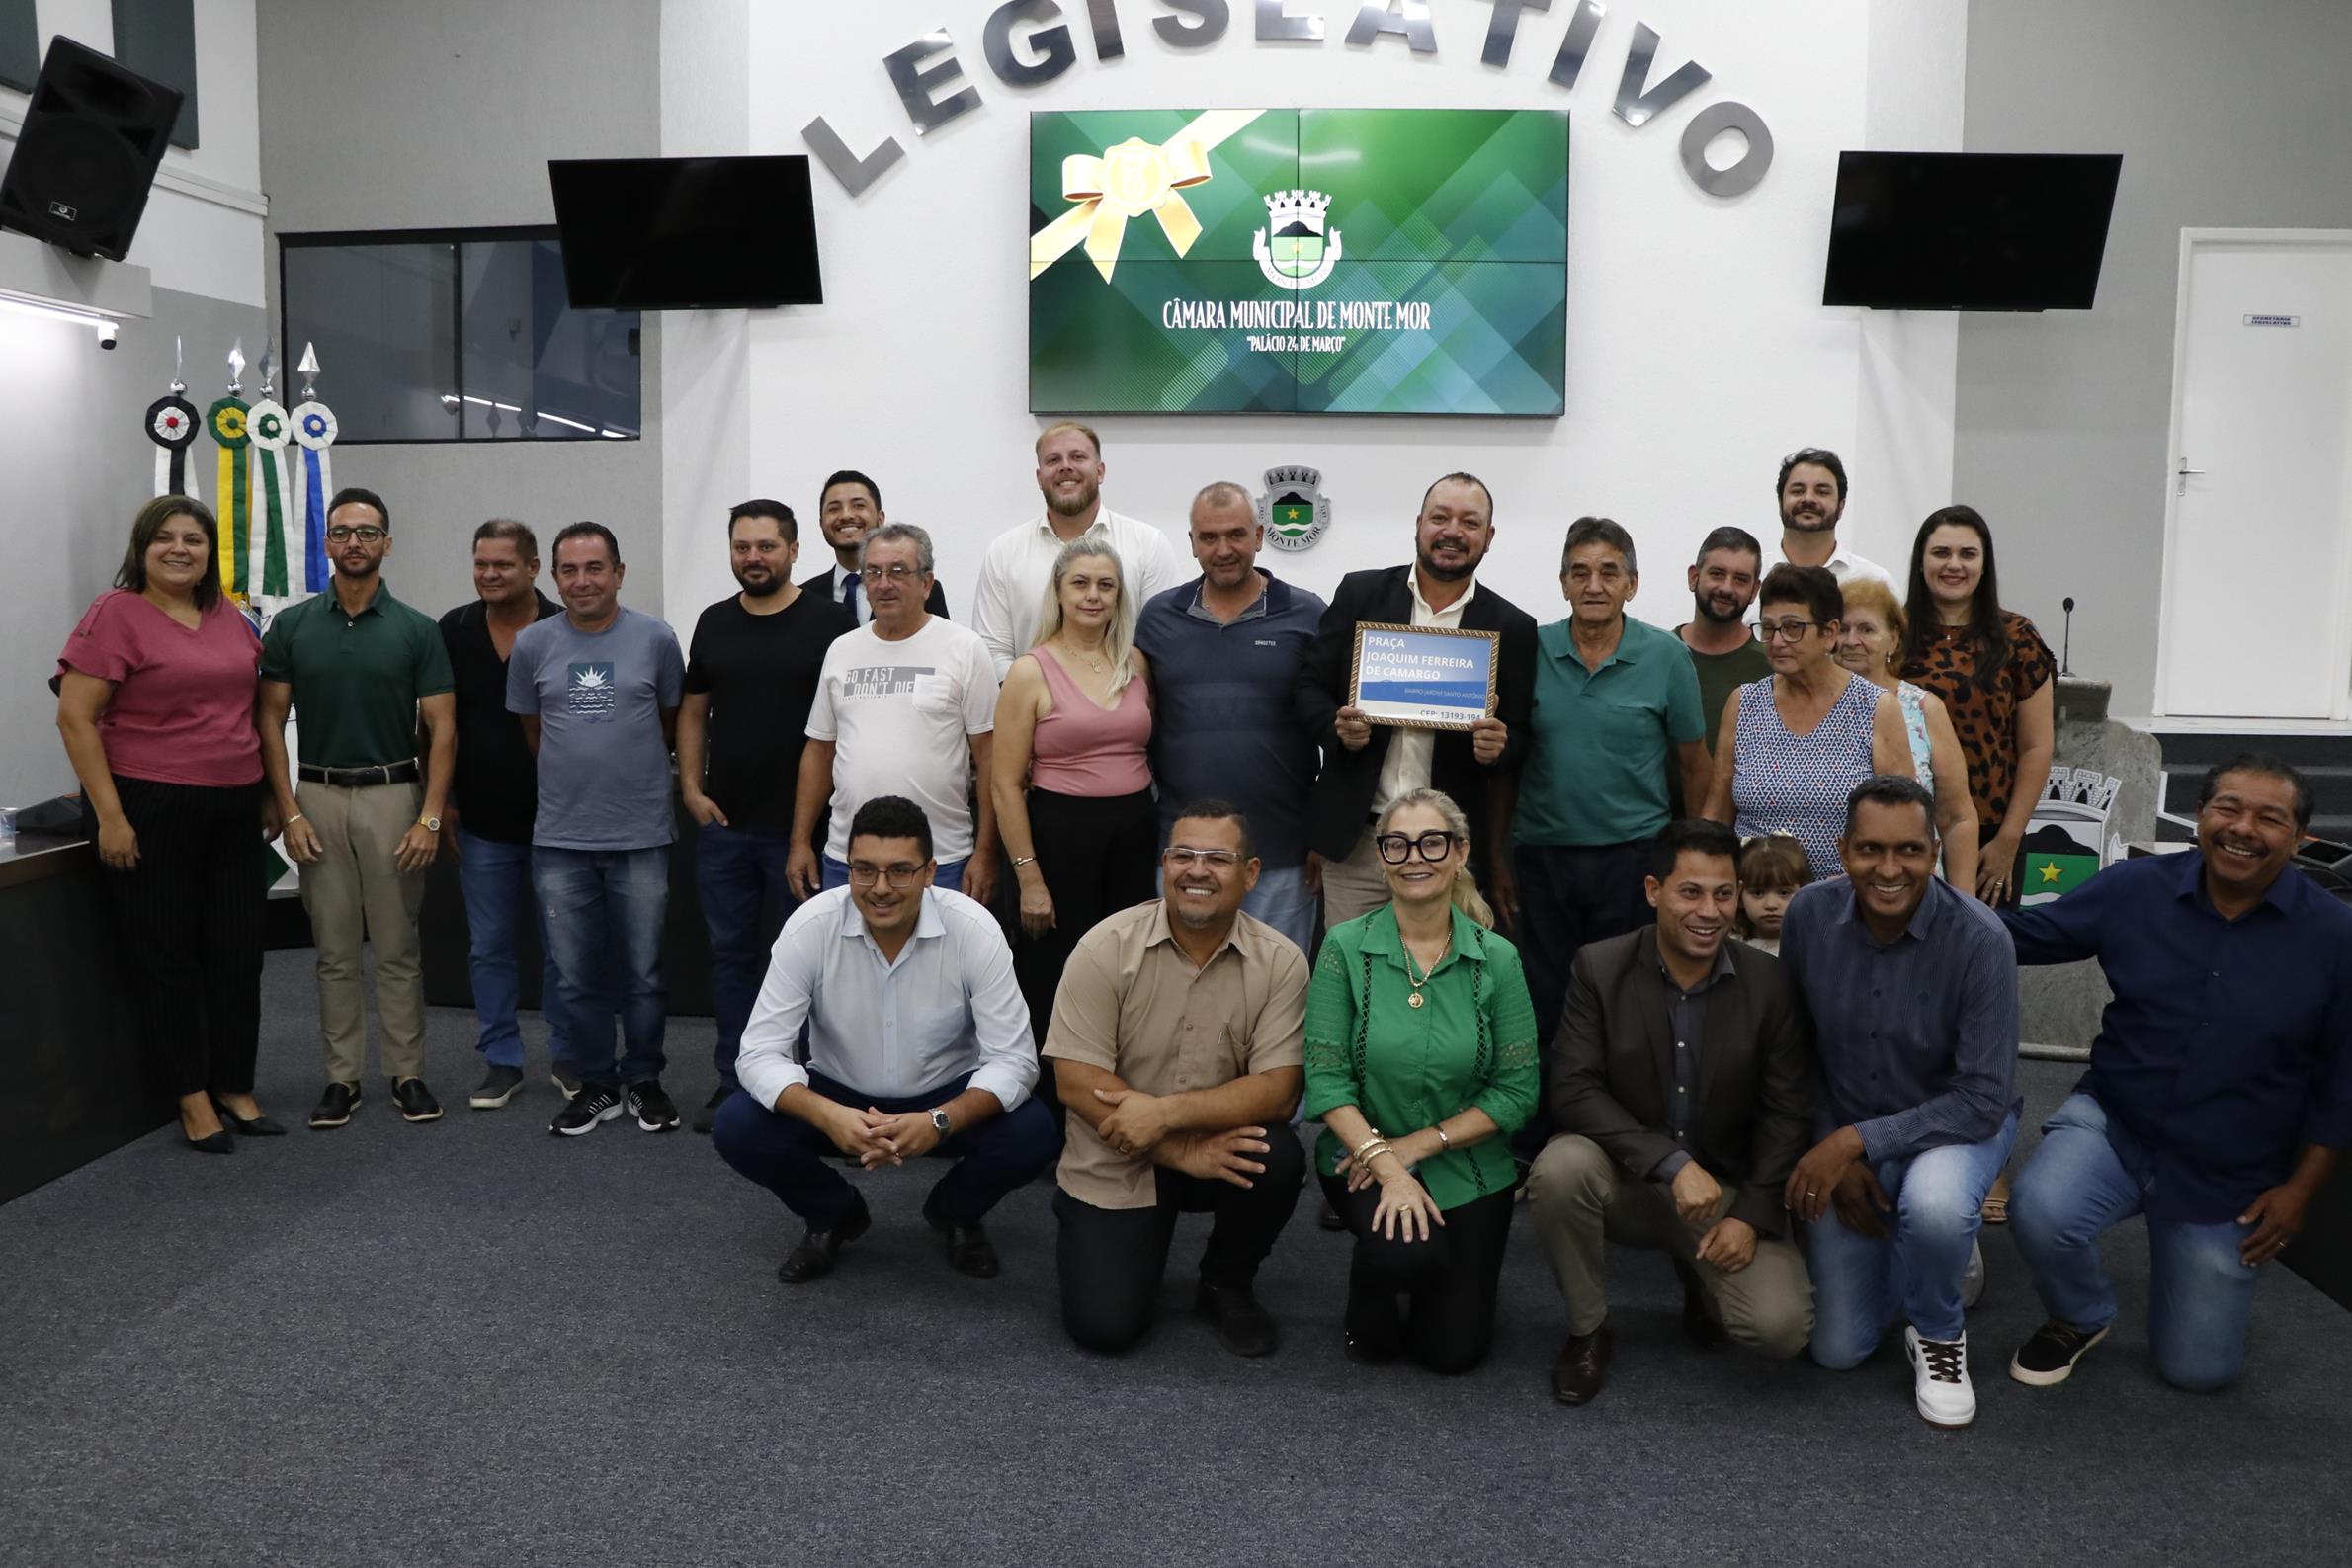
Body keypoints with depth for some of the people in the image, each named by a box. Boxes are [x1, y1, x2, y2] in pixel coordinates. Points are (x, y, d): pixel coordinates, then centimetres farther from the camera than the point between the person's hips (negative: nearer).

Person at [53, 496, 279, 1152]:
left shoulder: (230, 618, 9)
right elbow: (75, 718, -10)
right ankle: (192, 1097, 15)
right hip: (150, 810, -5)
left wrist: (268, 794, 14)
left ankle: (236, 1088, 21)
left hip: (234, 810, 5)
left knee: (237, 951, 9)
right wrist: (109, 815, -14)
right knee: (165, 955, 5)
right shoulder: (114, 613, -7)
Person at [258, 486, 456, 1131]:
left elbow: (442, 728, -3)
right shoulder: (291, 625, 3)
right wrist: (289, 811, -5)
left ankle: (408, 1074, 14)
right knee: (335, 951, 7)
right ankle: (342, 1077, 16)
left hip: (395, 795, -1)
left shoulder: (416, 630, -1)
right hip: (318, 798, 1)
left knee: (398, 948, 4)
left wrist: (431, 817, -11)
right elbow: (271, 721, 4)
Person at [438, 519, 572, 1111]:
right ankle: (500, 1062, 20)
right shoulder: (454, 631, 2)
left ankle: (569, 1056, 21)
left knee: (562, 947, 7)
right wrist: (442, 803, 4)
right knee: (490, 949, 9)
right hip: (483, 825, 2)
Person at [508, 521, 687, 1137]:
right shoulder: (533, 645, 3)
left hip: (642, 835, -1)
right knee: (577, 976, 9)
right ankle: (595, 1085, 23)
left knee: (642, 973, 7)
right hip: (560, 838, 2)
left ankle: (643, 1081, 22)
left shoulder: (656, 638, -2)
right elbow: (531, 731, 14)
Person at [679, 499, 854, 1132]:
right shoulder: (715, 622, 10)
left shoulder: (829, 622, -5)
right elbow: (693, 712, 15)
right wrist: (691, 789, 4)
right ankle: (733, 1082, 22)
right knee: (730, 953, 11)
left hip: (802, 825, -4)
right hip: (723, 823, 5)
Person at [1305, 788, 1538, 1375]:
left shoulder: (1496, 958, -8)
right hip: (1363, 1155, -1)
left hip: (1468, 1171, 2)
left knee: (1453, 1350, -1)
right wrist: (1385, 1163, -23)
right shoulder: (1346, 946, -10)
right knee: (1406, 1249, -31)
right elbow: (1326, 1079, -12)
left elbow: (1518, 1090, -8)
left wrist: (1418, 1145, -14)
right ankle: (1370, 1310, 5)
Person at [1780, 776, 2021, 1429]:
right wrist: (1835, 1156, -10)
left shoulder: (1978, 939, -25)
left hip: (1956, 1124, -3)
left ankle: (1939, 1334, -6)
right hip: (1844, 1138, 3)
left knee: (1933, 1203, -40)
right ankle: (1941, 1247, 32)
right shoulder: (1808, 915, -15)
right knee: (1837, 1349, 3)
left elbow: (1985, 1098, -25)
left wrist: (1856, 1140, -30)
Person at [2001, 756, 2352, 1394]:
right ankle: (2080, 1318, 4)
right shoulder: (2134, 889, -8)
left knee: (2198, 1371, 6)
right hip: (2112, 1124, 0)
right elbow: (2024, 934, 1)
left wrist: (2300, 1188, -2)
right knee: (2039, 1213, -33)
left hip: (2229, 1180, 0)